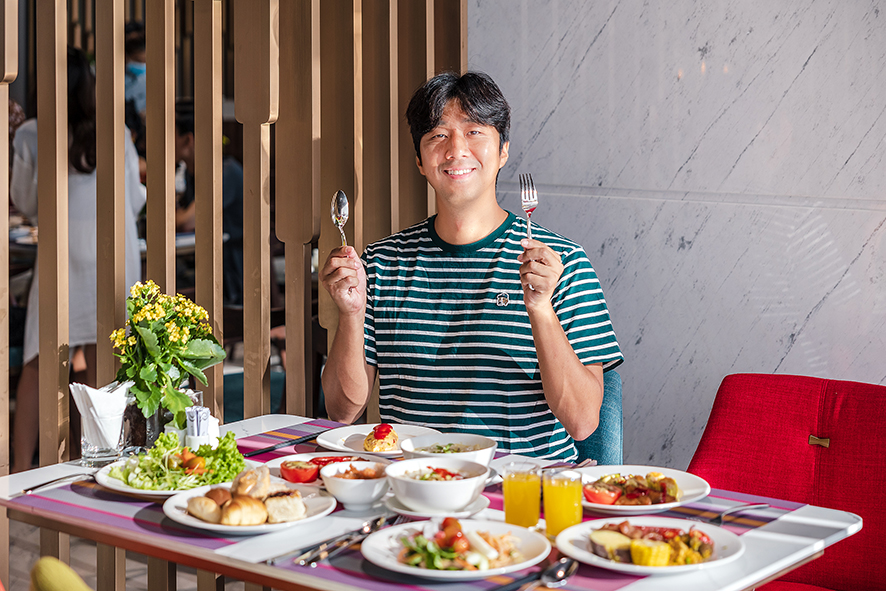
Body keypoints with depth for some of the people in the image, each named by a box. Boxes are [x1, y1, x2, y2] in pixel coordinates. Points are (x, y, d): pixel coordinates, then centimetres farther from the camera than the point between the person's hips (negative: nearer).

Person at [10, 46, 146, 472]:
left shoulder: (31, 136, -2)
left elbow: (24, 203, 8)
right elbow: (134, 201, 10)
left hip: (62, 255, -1)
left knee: (38, 365, 4)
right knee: (100, 364, 7)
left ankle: (21, 467, -1)